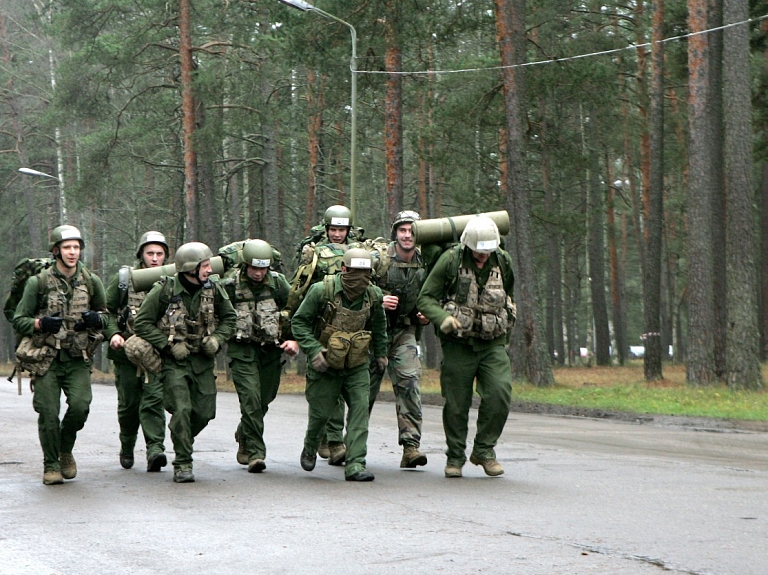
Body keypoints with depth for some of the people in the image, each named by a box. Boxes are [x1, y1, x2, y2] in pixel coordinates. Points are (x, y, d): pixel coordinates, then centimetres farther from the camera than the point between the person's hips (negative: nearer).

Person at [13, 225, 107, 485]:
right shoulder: (39, 282, -2)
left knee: (80, 405, -16)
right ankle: (51, 465, 15)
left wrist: (97, 319, -4)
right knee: (48, 414, -4)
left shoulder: (91, 282, 7)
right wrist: (40, 324, -17)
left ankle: (66, 450, 12)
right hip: (46, 359, -1)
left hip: (78, 359, 2)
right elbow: (18, 321, 2)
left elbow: (107, 317, 19)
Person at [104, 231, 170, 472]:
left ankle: (155, 449, -20)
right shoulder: (124, 278, 4)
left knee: (154, 399, -15)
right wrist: (113, 333, -10)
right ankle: (126, 449, 28)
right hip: (126, 351, 0)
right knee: (128, 403, 8)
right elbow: (105, 310, 6)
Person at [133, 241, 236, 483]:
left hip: (203, 360, 4)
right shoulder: (165, 290, -13)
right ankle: (182, 464, -5)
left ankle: (183, 442, 31)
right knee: (181, 410, -16)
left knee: (205, 412, 2)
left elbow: (229, 317, 14)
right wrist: (169, 345, -15)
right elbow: (142, 323, -8)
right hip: (174, 361, -4)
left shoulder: (213, 289, -1)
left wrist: (217, 339, -4)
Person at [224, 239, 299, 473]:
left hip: (271, 350, 3)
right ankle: (255, 452, -13)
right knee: (250, 398, -16)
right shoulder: (230, 285, -7)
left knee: (264, 399, 10)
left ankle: (244, 435, 39)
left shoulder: (277, 282, -1)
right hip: (242, 350, -3)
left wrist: (294, 340, -5)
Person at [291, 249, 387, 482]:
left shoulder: (373, 295, -5)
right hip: (325, 366, -3)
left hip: (357, 366, 3)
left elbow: (379, 326, 15)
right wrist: (313, 350, -20)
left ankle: (355, 465, -12)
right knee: (321, 412, 6)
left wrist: (380, 353, 23)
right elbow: (299, 322, -9)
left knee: (360, 410, -11)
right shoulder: (321, 291, -17)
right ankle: (309, 449, 37)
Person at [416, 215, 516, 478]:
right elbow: (425, 298, -5)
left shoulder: (503, 262, 2)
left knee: (500, 395, -14)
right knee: (456, 404, 1)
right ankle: (455, 457, 18)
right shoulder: (450, 261, -9)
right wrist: (443, 318, -21)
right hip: (458, 344, -2)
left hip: (493, 344, 2)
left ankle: (484, 450, 4)